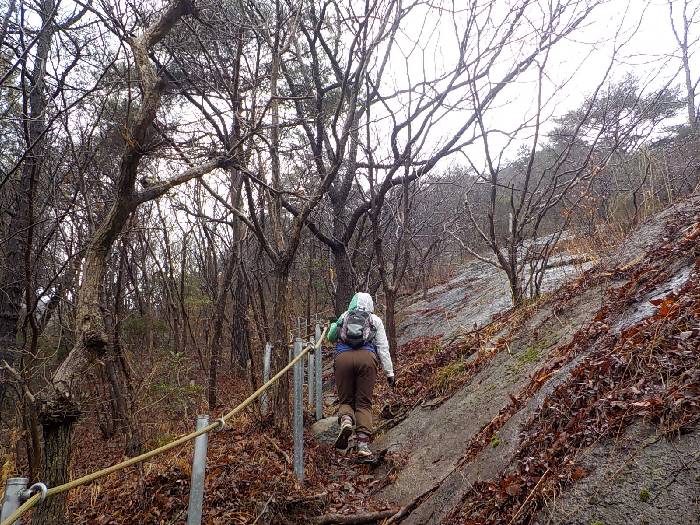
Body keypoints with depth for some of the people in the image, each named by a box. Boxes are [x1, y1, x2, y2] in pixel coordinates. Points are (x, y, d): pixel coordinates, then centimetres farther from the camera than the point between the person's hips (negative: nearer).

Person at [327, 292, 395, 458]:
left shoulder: (343, 317, 25)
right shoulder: (375, 320, 21)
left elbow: (331, 337, 36)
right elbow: (383, 348, 14)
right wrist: (390, 373, 13)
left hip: (343, 357, 1)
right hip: (367, 357, -1)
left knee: (345, 400, 12)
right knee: (364, 403, 4)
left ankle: (346, 420, -20)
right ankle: (363, 443, -9)